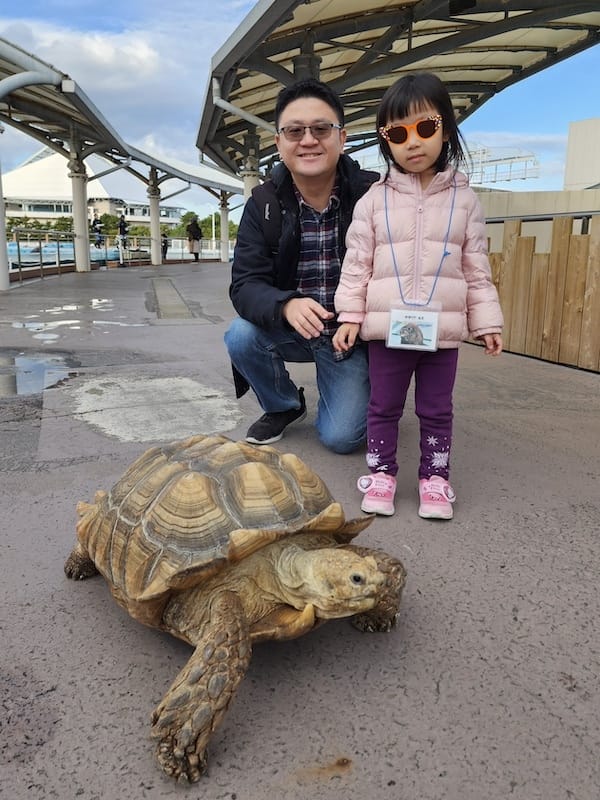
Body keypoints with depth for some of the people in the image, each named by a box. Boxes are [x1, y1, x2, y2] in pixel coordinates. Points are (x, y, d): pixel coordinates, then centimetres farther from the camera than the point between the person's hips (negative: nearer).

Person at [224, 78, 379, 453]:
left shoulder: (373, 194, -14)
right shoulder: (263, 204, -8)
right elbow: (245, 285, -15)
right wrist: (287, 306, -37)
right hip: (288, 327, 2)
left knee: (340, 436, -13)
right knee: (241, 336, -27)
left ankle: (365, 390, 25)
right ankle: (283, 406, 5)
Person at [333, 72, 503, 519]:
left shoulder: (463, 199, 3)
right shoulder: (375, 199, 1)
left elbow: (477, 268, 6)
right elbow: (357, 263, 2)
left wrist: (487, 321, 3)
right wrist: (349, 316, -4)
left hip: (442, 329, 1)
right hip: (387, 327, 0)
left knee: (437, 410, 11)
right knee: (383, 407, 10)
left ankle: (435, 477, 25)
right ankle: (381, 473, 25)